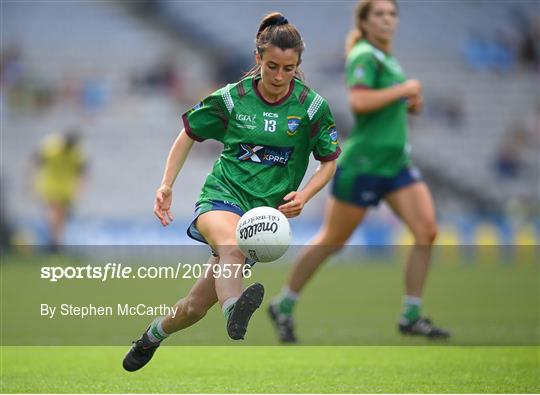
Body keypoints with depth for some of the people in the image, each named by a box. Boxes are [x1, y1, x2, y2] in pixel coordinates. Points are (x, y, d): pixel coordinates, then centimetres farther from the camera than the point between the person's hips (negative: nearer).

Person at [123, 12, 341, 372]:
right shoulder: (232, 98, -2)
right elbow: (189, 134, 13)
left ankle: (153, 336, 35)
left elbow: (331, 161, 8)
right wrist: (167, 185, 2)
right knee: (230, 244, -40)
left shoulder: (312, 106, -3)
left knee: (196, 305, 3)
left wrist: (303, 196, -10)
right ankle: (234, 314, -70)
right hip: (223, 194, -1)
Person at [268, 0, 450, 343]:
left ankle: (411, 316, -2)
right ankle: (284, 307, 21)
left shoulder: (386, 58, 14)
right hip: (363, 164, -8)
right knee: (332, 242, 4)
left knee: (427, 231, -8)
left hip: (396, 163, 8)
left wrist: (410, 104, 10)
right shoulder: (364, 56, -13)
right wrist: (403, 89, -19)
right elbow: (359, 101, -29)